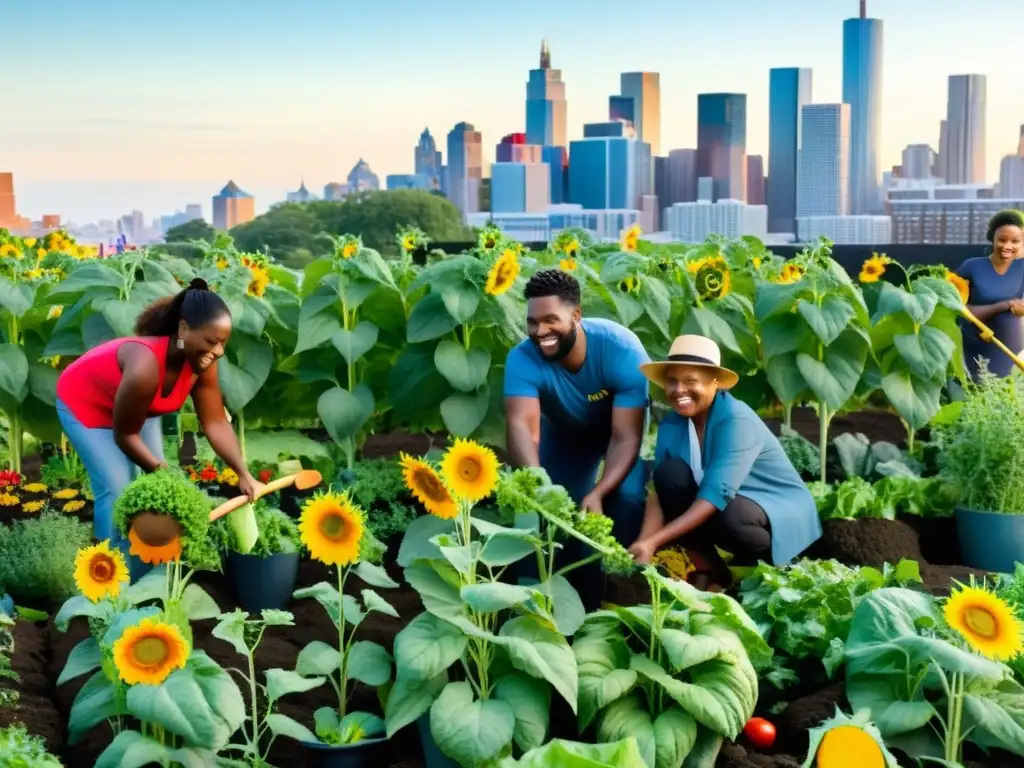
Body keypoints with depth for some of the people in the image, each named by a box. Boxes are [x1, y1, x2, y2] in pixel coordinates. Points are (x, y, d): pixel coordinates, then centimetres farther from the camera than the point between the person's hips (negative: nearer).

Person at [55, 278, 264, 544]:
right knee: (117, 489, -16)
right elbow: (125, 434, -30)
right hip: (84, 404, -7)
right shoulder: (145, 367, -43)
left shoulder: (200, 362, -23)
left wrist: (244, 473, -27)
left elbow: (216, 423, -18)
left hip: (135, 407, 7)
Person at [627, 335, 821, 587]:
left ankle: (762, 561, -2)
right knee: (669, 472, -21)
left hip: (783, 512, -5)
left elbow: (715, 495, -34)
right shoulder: (671, 425, -6)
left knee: (727, 518, -38)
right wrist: (643, 544, -31)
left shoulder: (736, 420, -26)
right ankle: (710, 573, -8)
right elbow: (660, 489, -12)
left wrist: (653, 542, -41)